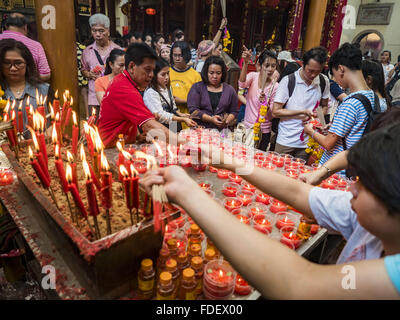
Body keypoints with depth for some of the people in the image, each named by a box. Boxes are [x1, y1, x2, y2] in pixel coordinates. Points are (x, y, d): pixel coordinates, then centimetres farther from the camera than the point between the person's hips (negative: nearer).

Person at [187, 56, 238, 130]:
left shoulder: (230, 90, 16)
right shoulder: (197, 87, 9)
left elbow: (234, 111, 17)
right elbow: (193, 110, 0)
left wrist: (227, 121, -5)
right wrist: (211, 119, -11)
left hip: (222, 130, 2)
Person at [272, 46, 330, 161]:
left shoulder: (324, 82, 2)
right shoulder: (288, 81, -9)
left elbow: (324, 106, 17)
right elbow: (275, 112, -10)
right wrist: (303, 112, -15)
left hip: (307, 143, 3)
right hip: (285, 142, -3)